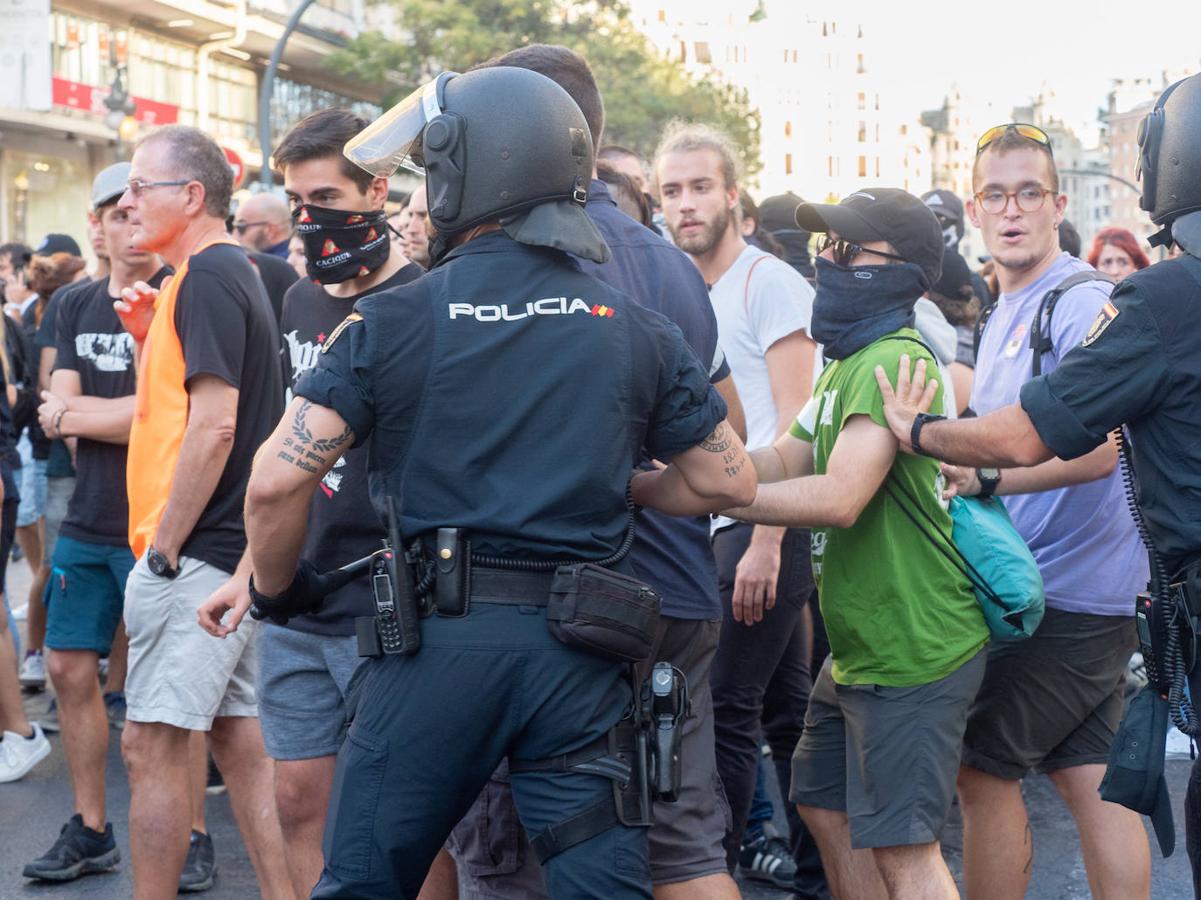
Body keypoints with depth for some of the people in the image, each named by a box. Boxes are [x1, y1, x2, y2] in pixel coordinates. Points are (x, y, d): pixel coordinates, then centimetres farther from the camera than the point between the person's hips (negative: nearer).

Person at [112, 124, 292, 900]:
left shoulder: (206, 276, -13)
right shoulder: (239, 271, 17)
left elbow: (214, 424, -21)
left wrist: (164, 546, -17)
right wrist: (152, 337, 9)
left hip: (195, 554, -10)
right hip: (239, 556, 10)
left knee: (151, 744, -6)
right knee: (240, 737, 11)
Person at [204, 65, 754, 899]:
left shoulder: (391, 321, -3)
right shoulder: (639, 330, 5)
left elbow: (277, 480, -9)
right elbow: (730, 480, 10)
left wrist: (273, 589, 9)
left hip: (436, 637, -2)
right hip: (580, 648, 2)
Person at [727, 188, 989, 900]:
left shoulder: (892, 360, -20)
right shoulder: (848, 362, 15)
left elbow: (839, 496, -30)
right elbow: (786, 460, 11)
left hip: (911, 650, -11)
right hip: (861, 650, 11)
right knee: (827, 808, 19)